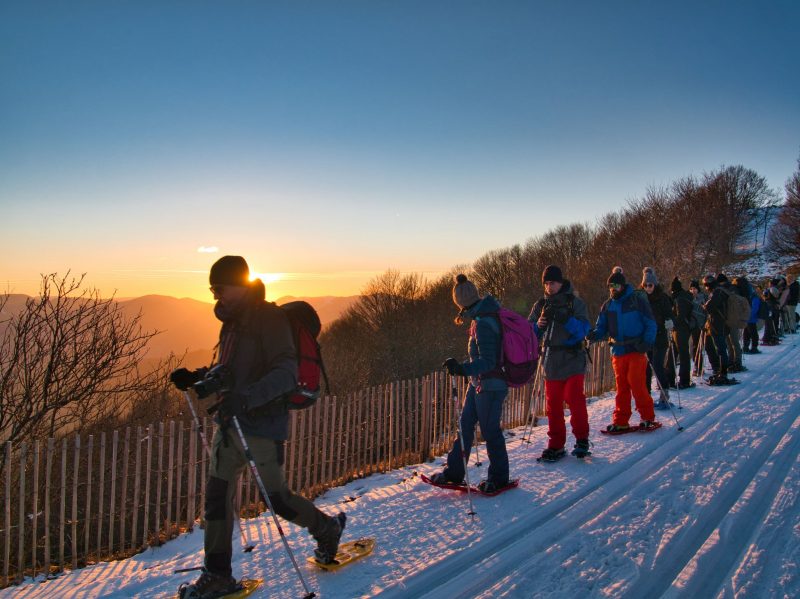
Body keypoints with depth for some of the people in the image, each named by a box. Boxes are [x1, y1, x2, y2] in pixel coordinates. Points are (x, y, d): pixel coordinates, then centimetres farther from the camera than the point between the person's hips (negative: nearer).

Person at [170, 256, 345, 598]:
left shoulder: (269, 319, -14)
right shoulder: (232, 322, 12)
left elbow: (286, 373, -24)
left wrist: (246, 398, -36)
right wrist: (196, 378, 7)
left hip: (262, 426, -8)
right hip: (229, 423, 8)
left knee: (276, 499, 3)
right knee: (217, 495, 7)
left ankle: (327, 528, 29)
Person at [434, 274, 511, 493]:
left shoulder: (482, 324, -26)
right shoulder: (490, 313, 4)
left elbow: (488, 361, -29)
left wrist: (462, 369, -40)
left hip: (491, 384, -10)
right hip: (479, 381, 10)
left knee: (489, 429, 5)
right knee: (465, 424, 13)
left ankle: (499, 477, 23)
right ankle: (454, 471, 23)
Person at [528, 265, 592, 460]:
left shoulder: (575, 302, 0)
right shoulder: (541, 305, 9)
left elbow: (583, 329, -10)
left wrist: (564, 319, -25)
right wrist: (538, 325, -15)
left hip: (572, 360, -3)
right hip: (551, 362, 3)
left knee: (574, 399, -9)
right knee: (553, 404, 6)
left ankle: (582, 439, 10)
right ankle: (556, 445, 16)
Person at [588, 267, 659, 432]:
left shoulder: (637, 300, -2)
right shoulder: (607, 306, 11)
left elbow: (650, 324, -1)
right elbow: (602, 327, 9)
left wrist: (647, 342, -14)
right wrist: (594, 334, -13)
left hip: (636, 350, -4)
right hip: (618, 352, 4)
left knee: (637, 384, -8)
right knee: (621, 387, 9)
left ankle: (648, 417, 8)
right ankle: (620, 421, 15)